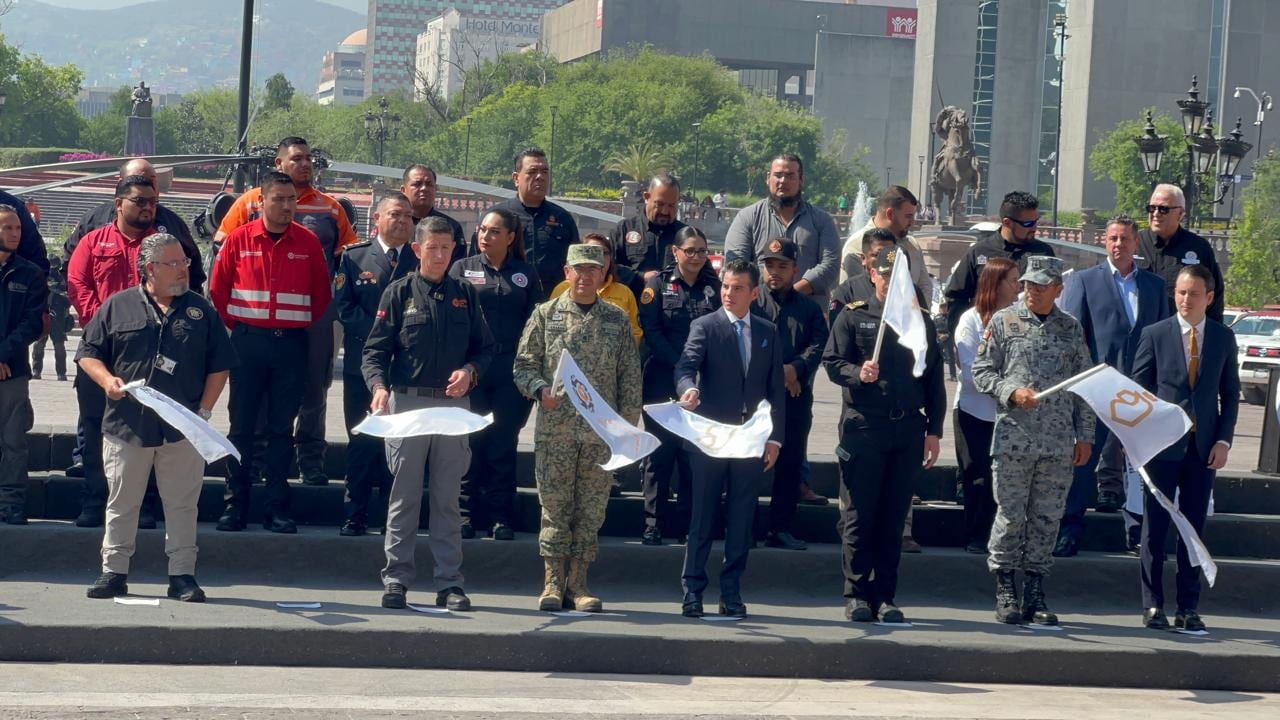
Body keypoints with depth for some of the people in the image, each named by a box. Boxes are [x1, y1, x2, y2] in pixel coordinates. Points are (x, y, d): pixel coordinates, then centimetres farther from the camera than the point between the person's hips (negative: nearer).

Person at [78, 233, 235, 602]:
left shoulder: (200, 311, 8)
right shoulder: (117, 307, 4)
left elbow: (218, 365, 10)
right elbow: (88, 354, 6)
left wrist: (204, 410, 0)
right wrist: (106, 379, -13)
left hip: (183, 429, 1)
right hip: (127, 426, -1)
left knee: (182, 505, 3)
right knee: (122, 503, 6)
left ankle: (182, 575, 10)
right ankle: (114, 572, 15)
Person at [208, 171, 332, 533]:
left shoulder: (309, 243, 2)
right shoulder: (238, 240, 0)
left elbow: (321, 293, 9)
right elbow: (217, 289, 8)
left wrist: (303, 326, 4)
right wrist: (234, 324, 6)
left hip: (291, 344, 1)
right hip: (248, 341, 0)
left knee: (282, 428, 4)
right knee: (242, 425, 2)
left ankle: (277, 508, 8)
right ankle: (235, 505, 8)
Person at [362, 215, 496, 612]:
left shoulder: (465, 295, 10)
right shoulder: (400, 293, 3)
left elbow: (485, 347, 13)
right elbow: (375, 349, -2)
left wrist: (470, 371, -8)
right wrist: (379, 385, -19)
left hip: (453, 404, 2)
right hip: (407, 402, -2)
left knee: (448, 497, 6)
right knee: (404, 495, 1)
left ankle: (450, 583, 9)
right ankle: (397, 579, 6)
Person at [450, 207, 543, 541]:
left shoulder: (526, 274, 8)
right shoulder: (463, 268, 6)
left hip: (511, 372, 1)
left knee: (504, 444, 4)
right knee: (471, 442, 2)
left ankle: (501, 517, 10)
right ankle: (467, 513, 9)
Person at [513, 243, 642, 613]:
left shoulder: (617, 320, 10)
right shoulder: (545, 315, 6)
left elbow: (630, 376, 9)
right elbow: (524, 365, 5)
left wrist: (627, 424, 3)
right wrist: (541, 390, -15)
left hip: (602, 432, 1)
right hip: (555, 429, -1)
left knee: (591, 509, 3)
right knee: (555, 506, 0)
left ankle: (577, 583, 10)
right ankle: (553, 583, 6)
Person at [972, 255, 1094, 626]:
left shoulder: (1072, 328, 10)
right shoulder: (1003, 321, 3)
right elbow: (981, 372, 3)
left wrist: (1084, 435, 8)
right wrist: (1011, 392, -14)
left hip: (1059, 443, 2)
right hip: (1013, 438, -2)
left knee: (1047, 519, 5)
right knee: (1010, 515, -1)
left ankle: (1035, 594, 12)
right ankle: (1004, 591, 8)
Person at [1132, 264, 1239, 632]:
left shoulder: (1223, 337, 6)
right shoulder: (1155, 334, 0)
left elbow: (1230, 393, 9)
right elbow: (1138, 388, 1)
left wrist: (1224, 439, 0)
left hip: (1204, 447, 2)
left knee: (1194, 529, 6)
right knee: (1155, 527, 2)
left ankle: (1188, 608, 11)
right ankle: (1153, 605, 9)